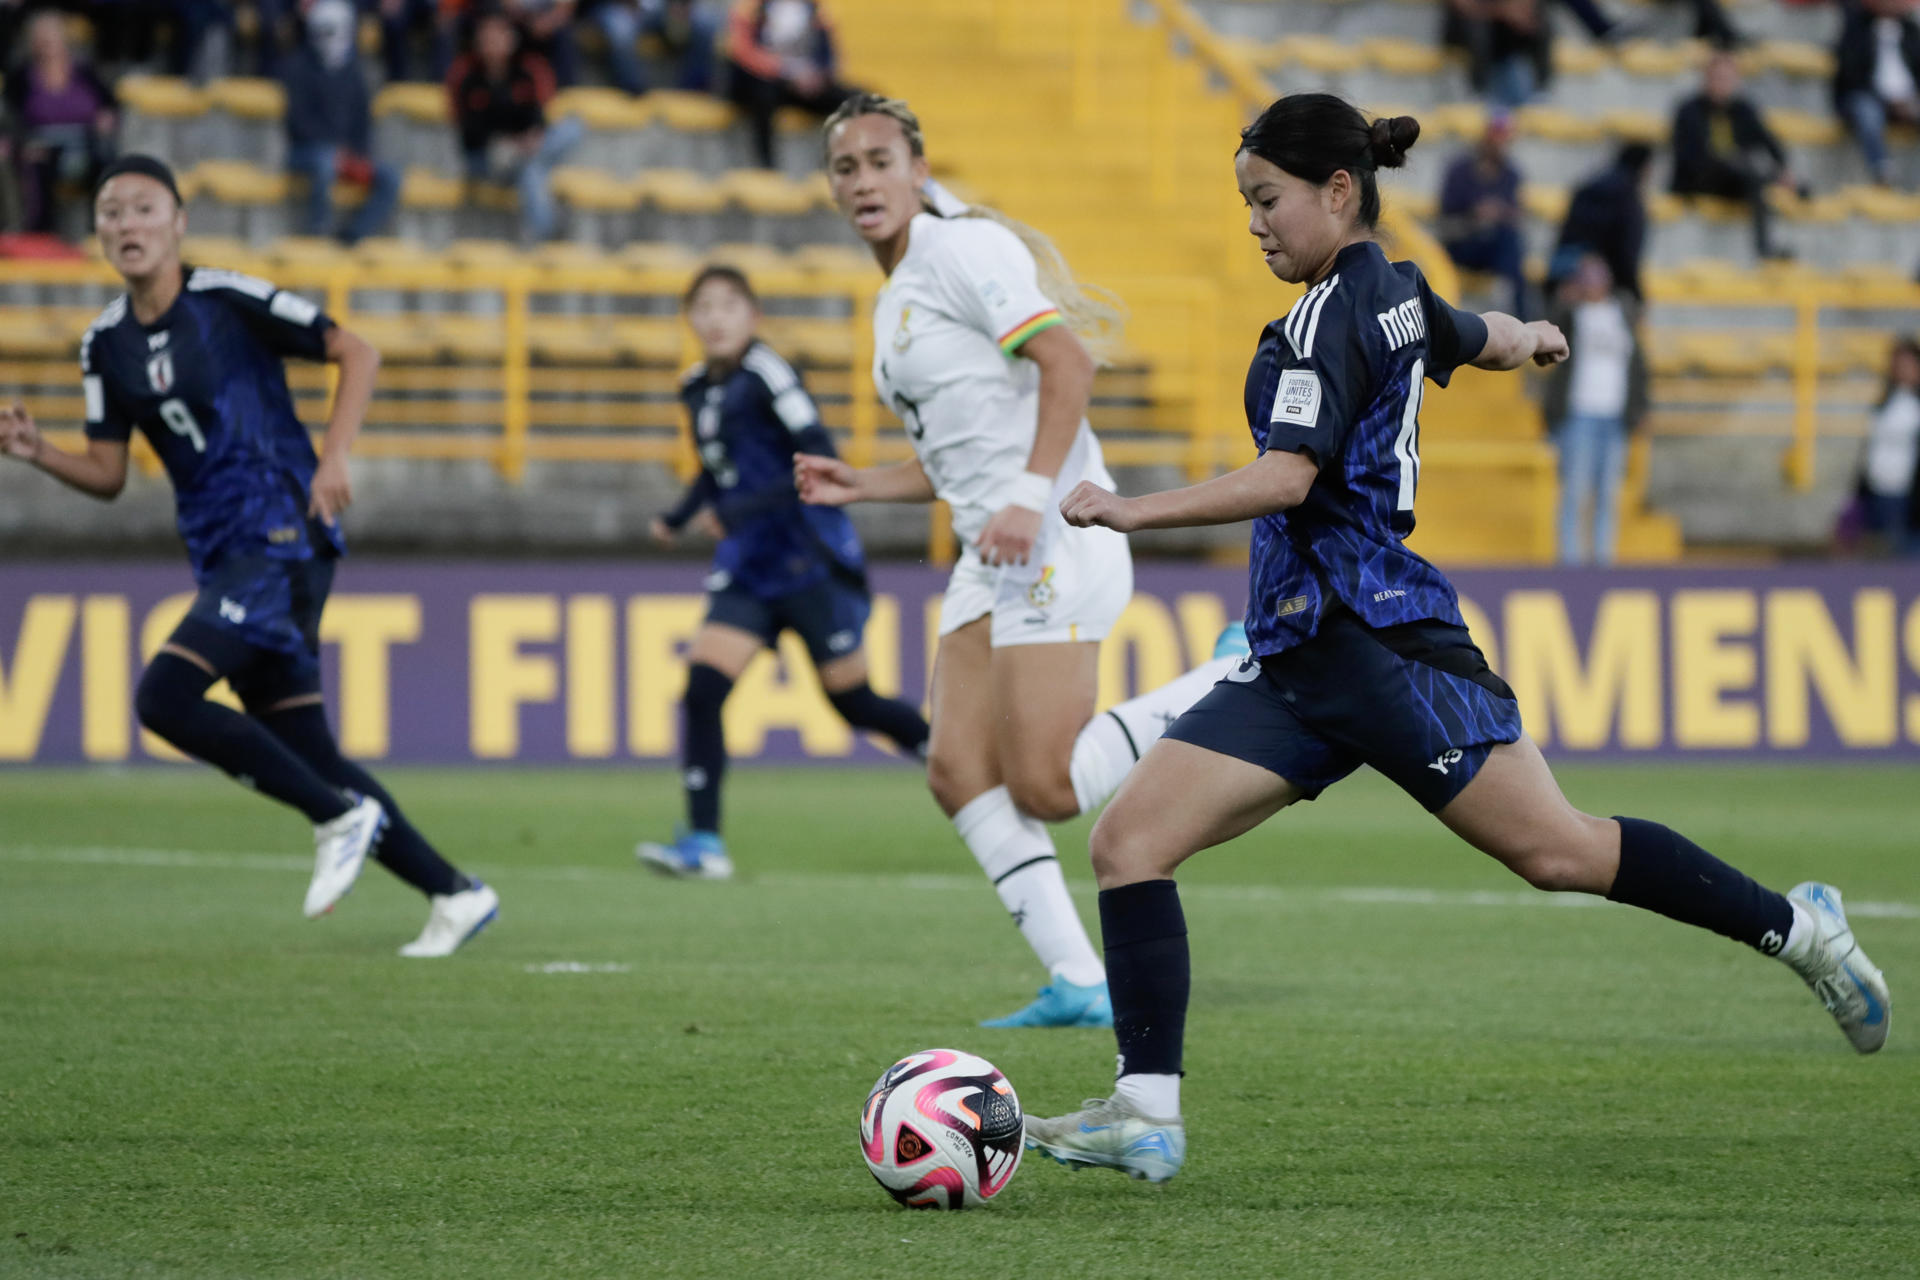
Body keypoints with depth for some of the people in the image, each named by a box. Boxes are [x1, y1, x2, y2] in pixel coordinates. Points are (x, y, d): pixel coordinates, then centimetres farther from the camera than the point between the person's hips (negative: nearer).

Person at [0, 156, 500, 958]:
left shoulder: (227, 301, -9)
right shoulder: (106, 344, 9)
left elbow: (356, 353, -5)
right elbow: (108, 474, 12)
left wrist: (334, 458, -16)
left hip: (284, 537, -7)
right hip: (222, 558, 7)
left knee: (163, 697, -22)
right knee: (306, 755, 7)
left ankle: (339, 816, -10)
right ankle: (453, 893, 17)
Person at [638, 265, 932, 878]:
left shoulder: (766, 375, -15)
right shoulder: (698, 389, 9)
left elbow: (820, 462, -21)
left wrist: (744, 511, -25)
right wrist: (679, 516, 10)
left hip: (810, 562, -7)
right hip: (747, 570, 7)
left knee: (852, 701, 1)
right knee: (701, 685, -9)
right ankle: (703, 842, -9)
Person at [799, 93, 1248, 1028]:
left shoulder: (962, 247, -7)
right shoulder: (896, 299, 22)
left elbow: (1067, 362, -18)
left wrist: (1029, 500, -26)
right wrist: (859, 487, 15)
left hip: (1053, 540, -10)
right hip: (992, 555, 10)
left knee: (1046, 790, -16)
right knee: (958, 770, -3)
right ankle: (1077, 984, -4)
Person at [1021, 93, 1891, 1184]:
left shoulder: (1332, 314, -12)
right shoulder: (1399, 295, 15)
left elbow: (1287, 476, -23)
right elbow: (1497, 342, 36)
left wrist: (1132, 512, -26)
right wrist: (1532, 338, 60)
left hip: (1370, 636, -10)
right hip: (1299, 654, 10)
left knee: (1556, 852, -3)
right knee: (1128, 842, -3)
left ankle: (1793, 925, 16)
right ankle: (1148, 1115, -8)